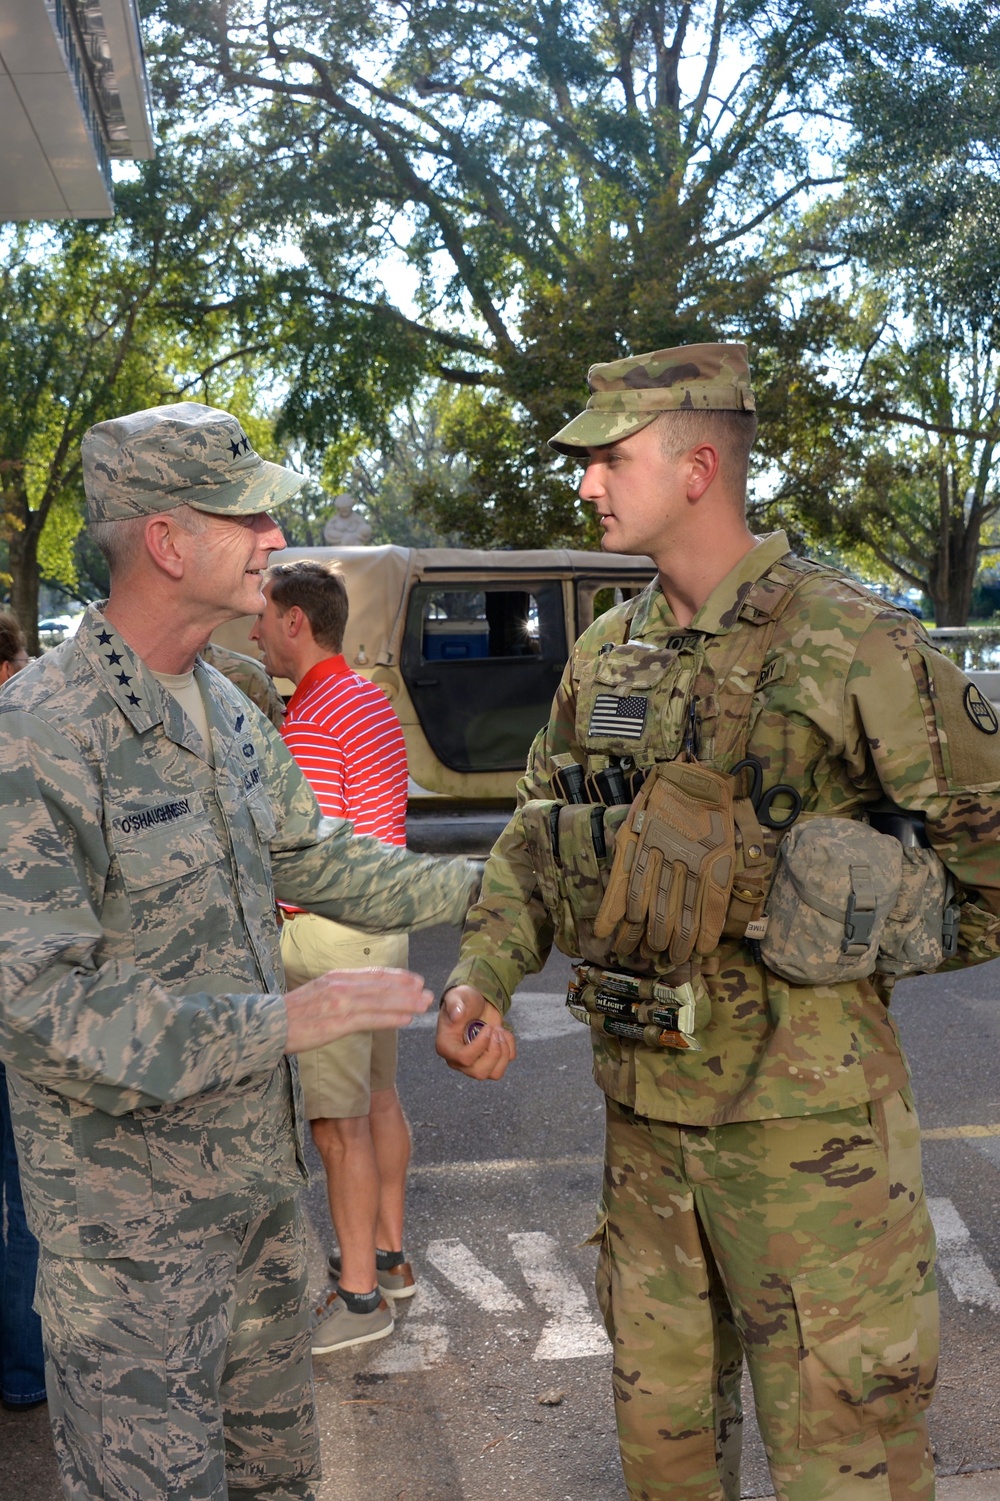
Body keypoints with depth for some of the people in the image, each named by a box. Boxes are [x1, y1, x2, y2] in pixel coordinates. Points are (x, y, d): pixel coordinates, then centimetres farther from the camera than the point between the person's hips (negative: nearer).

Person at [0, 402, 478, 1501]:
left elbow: (313, 858, 17)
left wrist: (486, 887, 12)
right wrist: (277, 1024, -30)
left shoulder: (225, 712, 6)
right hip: (129, 1209, -8)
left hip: (255, 1173, 8)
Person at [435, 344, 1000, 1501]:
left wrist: (853, 943, -6)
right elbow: (538, 832, 11)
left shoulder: (852, 646, -14)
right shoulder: (605, 656, 7)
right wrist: (481, 978, -3)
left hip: (802, 1113, -6)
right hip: (641, 1101, 6)